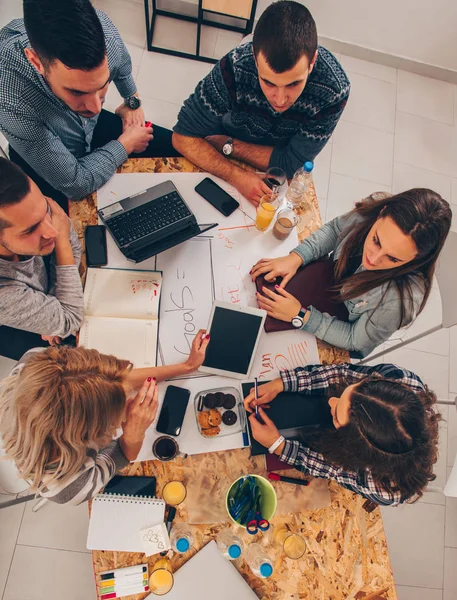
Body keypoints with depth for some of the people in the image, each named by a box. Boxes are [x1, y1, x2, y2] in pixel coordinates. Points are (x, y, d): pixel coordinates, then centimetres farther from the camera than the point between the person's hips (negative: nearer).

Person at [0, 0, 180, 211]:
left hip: (94, 126, 5)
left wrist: (133, 102, 8)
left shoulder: (100, 26, -29)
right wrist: (126, 143, -23)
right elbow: (75, 184, -34)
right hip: (44, 163, -4)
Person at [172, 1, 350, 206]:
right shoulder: (234, 68, -33)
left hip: (281, 170, 1)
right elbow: (183, 137, -27)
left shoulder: (334, 89, -32)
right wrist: (238, 177, -39)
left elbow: (292, 164, -25)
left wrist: (227, 145, -24)